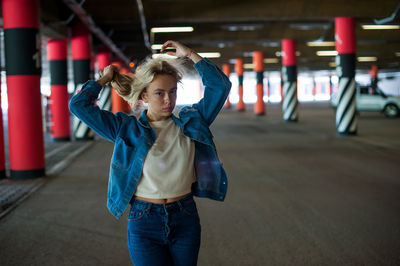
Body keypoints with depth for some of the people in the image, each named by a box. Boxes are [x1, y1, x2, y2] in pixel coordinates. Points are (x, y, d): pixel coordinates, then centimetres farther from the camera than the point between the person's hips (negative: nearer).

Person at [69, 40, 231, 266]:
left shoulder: (190, 123, 4)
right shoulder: (127, 129, -1)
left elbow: (221, 85, 0)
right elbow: (79, 105, -5)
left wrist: (190, 54, 0)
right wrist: (105, 78, 6)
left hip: (185, 221, 2)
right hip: (144, 223, -2)